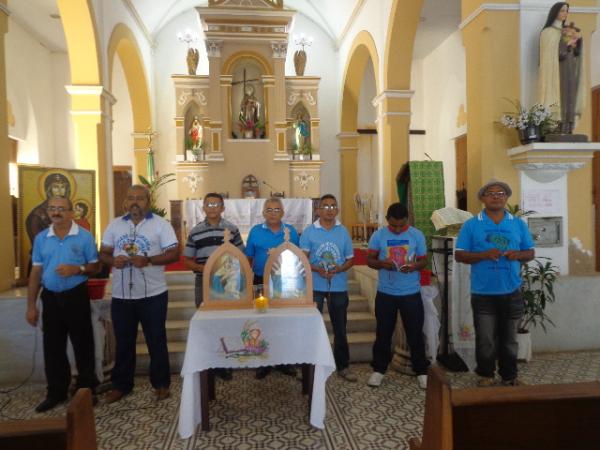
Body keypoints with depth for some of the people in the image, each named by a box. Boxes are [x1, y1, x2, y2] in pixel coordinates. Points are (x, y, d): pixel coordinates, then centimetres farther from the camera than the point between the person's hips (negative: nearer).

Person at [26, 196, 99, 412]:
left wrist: (77, 269, -22)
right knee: (53, 348, 11)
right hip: (50, 298, 3)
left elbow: (95, 266, -1)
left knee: (83, 345, 4)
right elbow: (36, 272, 7)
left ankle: (86, 390, 19)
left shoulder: (84, 237, -5)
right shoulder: (41, 238, 5)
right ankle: (56, 392, 26)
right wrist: (31, 305, 6)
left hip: (76, 296, -3)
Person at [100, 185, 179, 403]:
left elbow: (174, 254, -8)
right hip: (121, 295, 4)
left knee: (156, 341, 8)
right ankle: (121, 385, 29)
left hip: (153, 294, -3)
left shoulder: (160, 224, -4)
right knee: (123, 342, 14)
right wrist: (113, 260, -12)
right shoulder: (115, 224, 9)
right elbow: (103, 253, 11)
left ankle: (161, 383, 23)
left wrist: (148, 260, -22)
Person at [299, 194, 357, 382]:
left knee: (340, 328, 12)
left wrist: (338, 269, -14)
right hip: (315, 286, -2)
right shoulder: (309, 231, -3)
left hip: (339, 286, 2)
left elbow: (350, 259, 6)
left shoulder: (343, 232, 3)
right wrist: (317, 269, -22)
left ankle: (343, 366, 26)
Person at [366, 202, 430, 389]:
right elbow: (369, 260, 0)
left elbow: (424, 260, 2)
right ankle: (379, 369, 25)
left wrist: (414, 266, -21)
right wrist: (381, 264, -22)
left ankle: (421, 371, 23)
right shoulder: (378, 235, -4)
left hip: (411, 293, 0)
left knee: (415, 333, 8)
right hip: (385, 293, 0)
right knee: (383, 333, 11)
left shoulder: (417, 235, -3)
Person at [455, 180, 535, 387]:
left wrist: (518, 254, -13)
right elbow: (459, 255, -4)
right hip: (483, 294, -2)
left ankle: (509, 376, 29)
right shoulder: (471, 225, -2)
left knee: (509, 339, 14)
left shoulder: (519, 224, 7)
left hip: (511, 292, 2)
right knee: (485, 340, 6)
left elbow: (530, 252, 10)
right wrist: (484, 255, -20)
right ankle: (485, 375, 23)